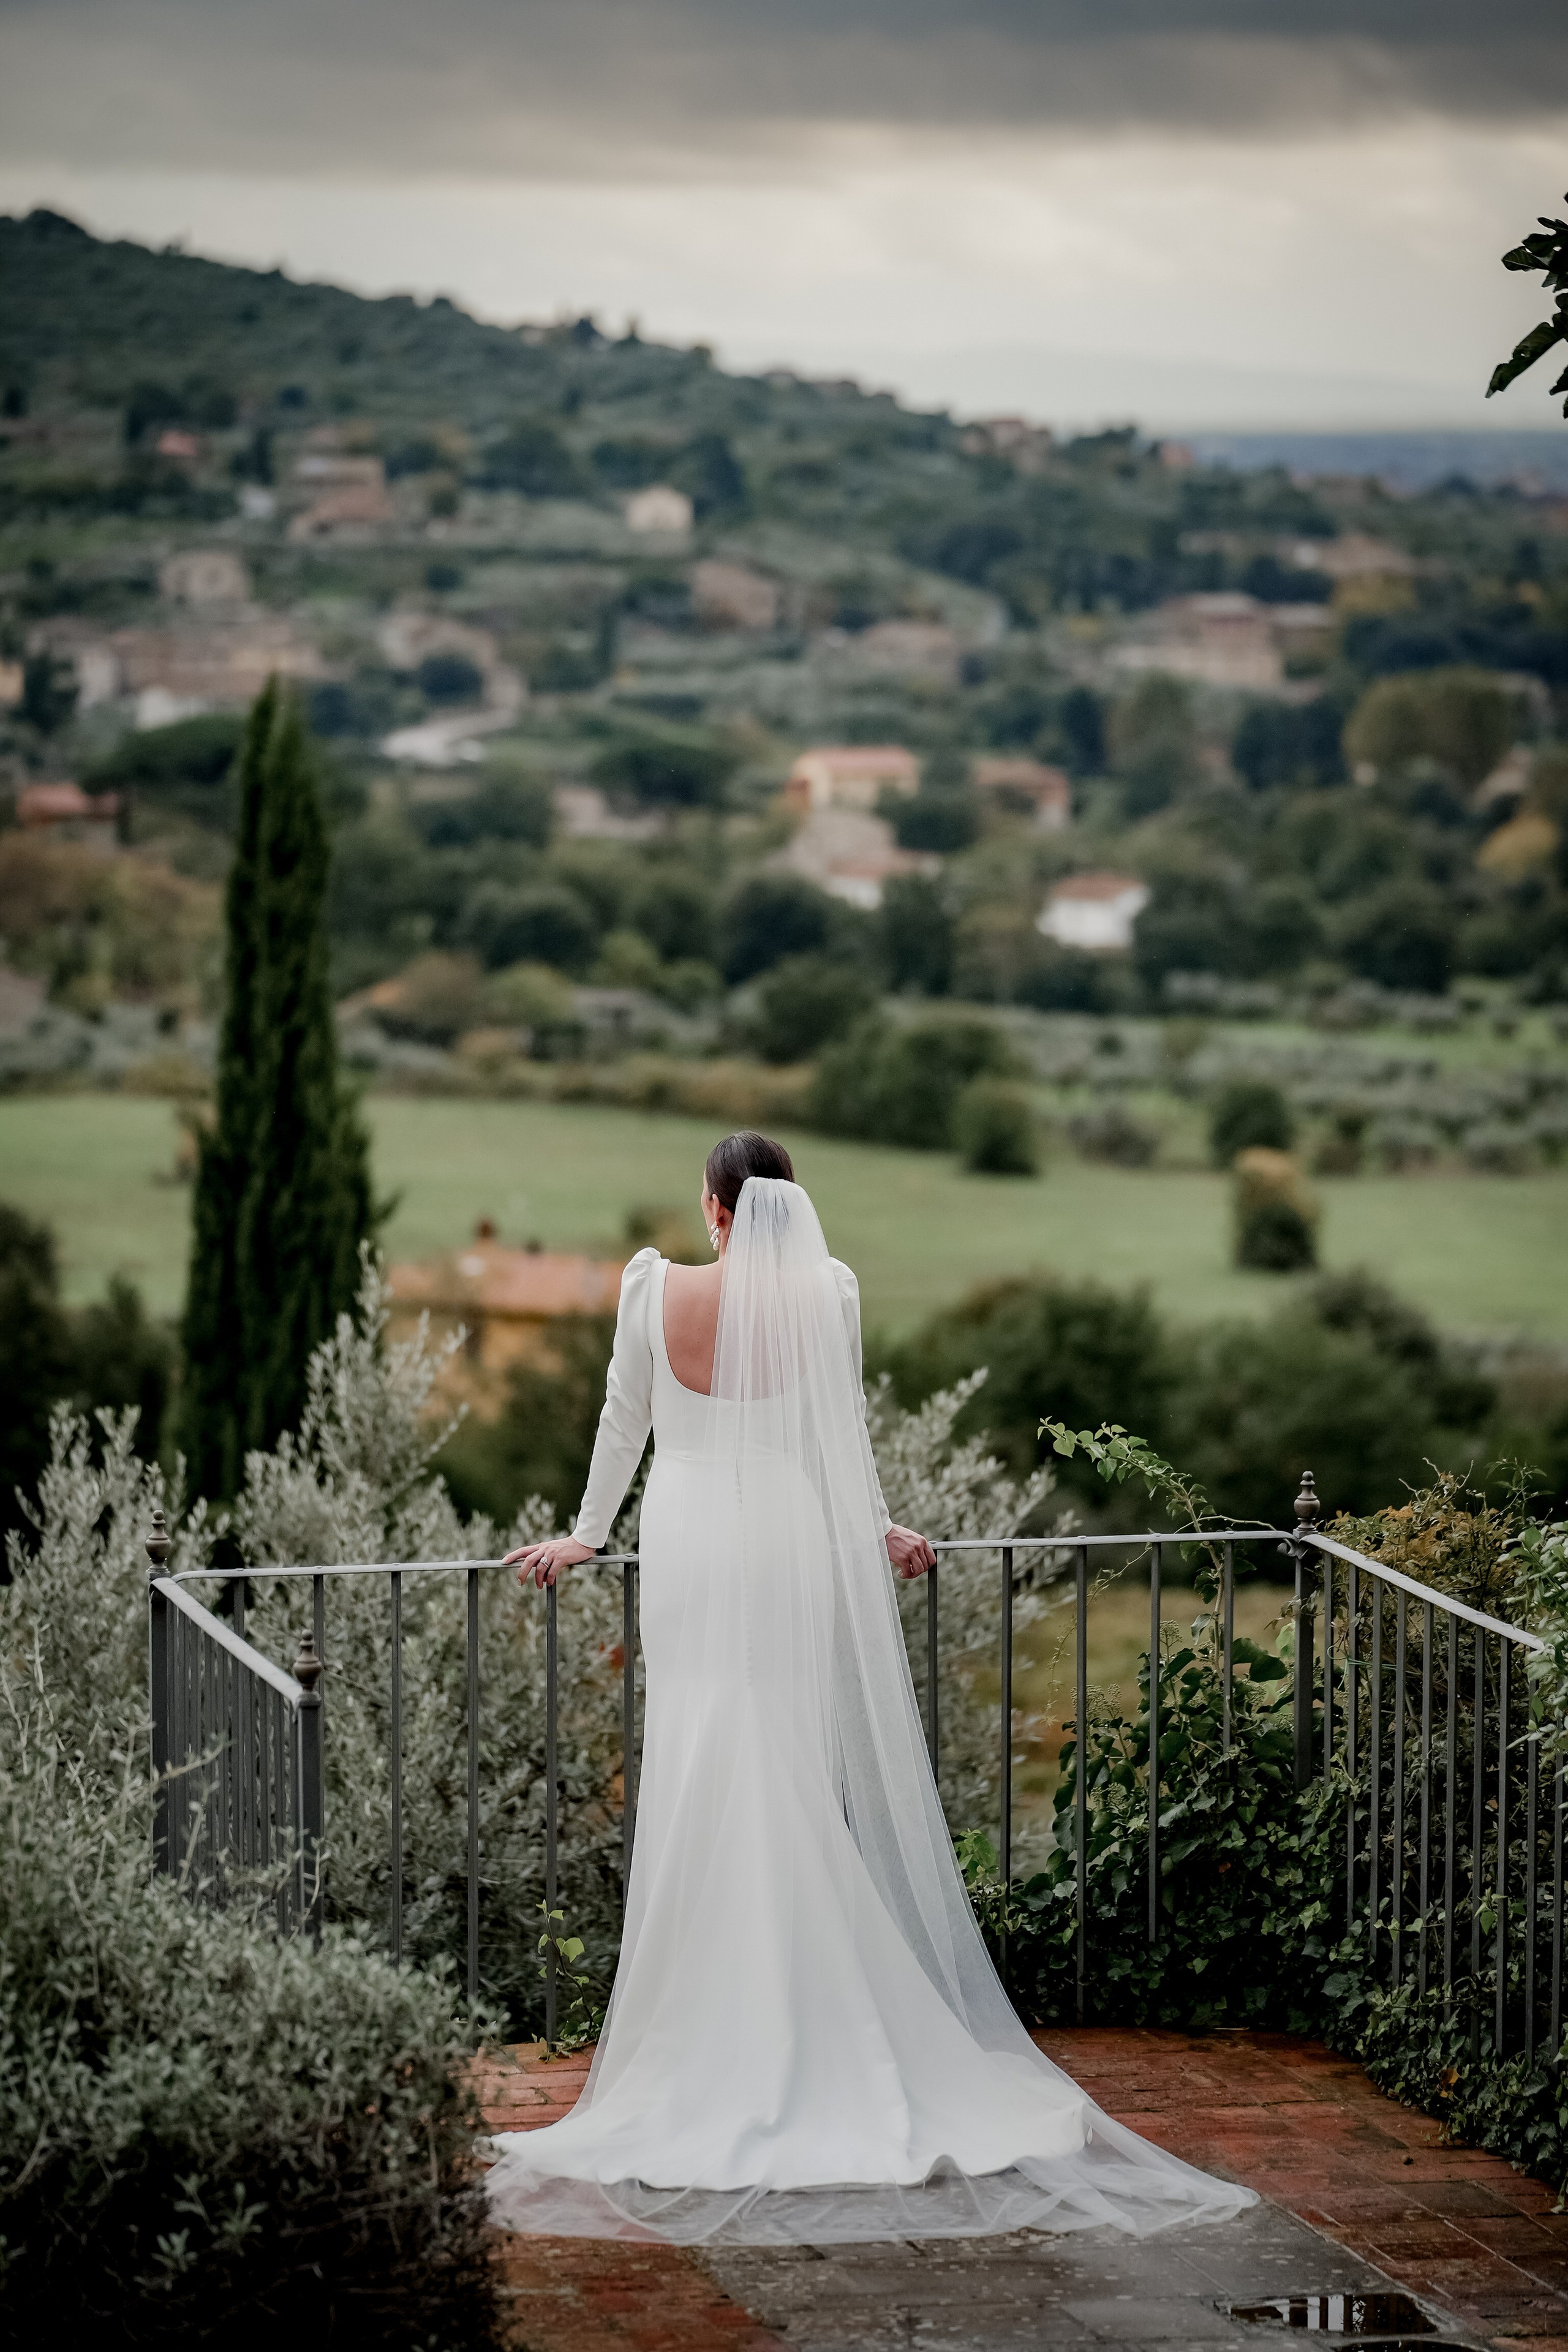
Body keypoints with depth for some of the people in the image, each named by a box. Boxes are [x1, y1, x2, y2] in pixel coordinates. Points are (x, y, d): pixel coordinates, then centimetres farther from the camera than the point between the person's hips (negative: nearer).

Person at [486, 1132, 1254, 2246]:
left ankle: (713, 2046, 5)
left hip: (689, 1549, -1)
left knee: (704, 1788, 2)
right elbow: (845, 1429, 7)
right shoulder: (826, 1290, -3)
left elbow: (624, 1422, 6)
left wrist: (586, 1533, 20)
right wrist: (877, 1529, 22)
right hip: (794, 1548, 1)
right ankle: (811, 2037, 8)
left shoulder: (656, 1288, -4)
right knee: (804, 1794, 5)